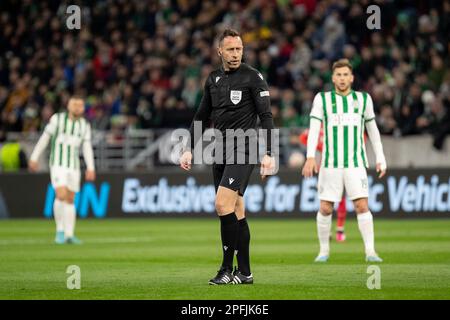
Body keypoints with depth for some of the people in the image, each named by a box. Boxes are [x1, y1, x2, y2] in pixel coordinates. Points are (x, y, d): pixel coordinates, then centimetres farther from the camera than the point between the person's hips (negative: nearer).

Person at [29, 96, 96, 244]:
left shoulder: (85, 125, 3)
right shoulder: (57, 118, -7)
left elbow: (87, 148, 1)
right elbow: (44, 138, -1)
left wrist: (90, 168, -10)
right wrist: (34, 158, -1)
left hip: (73, 166, 4)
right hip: (57, 164, -4)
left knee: (70, 200, 5)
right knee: (61, 196, -19)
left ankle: (69, 235, 11)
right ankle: (60, 231, -6)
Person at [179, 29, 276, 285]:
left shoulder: (253, 77, -5)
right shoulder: (213, 79, 13)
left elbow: (266, 116, -8)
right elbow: (202, 117, 21)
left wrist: (268, 154, -15)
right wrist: (190, 150, 15)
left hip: (243, 151, -6)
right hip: (221, 152, 7)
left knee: (223, 203, -18)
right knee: (236, 211, 7)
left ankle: (227, 268, -13)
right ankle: (244, 272, 10)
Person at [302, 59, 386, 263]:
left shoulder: (363, 99, 10)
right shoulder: (322, 99, 5)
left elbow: (372, 129, 17)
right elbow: (314, 129, -2)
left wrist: (380, 158, 13)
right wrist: (310, 157, -13)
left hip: (356, 162, 0)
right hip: (330, 163, 0)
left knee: (362, 206, -11)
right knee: (325, 208, -1)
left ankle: (370, 251, -8)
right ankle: (324, 251, 14)